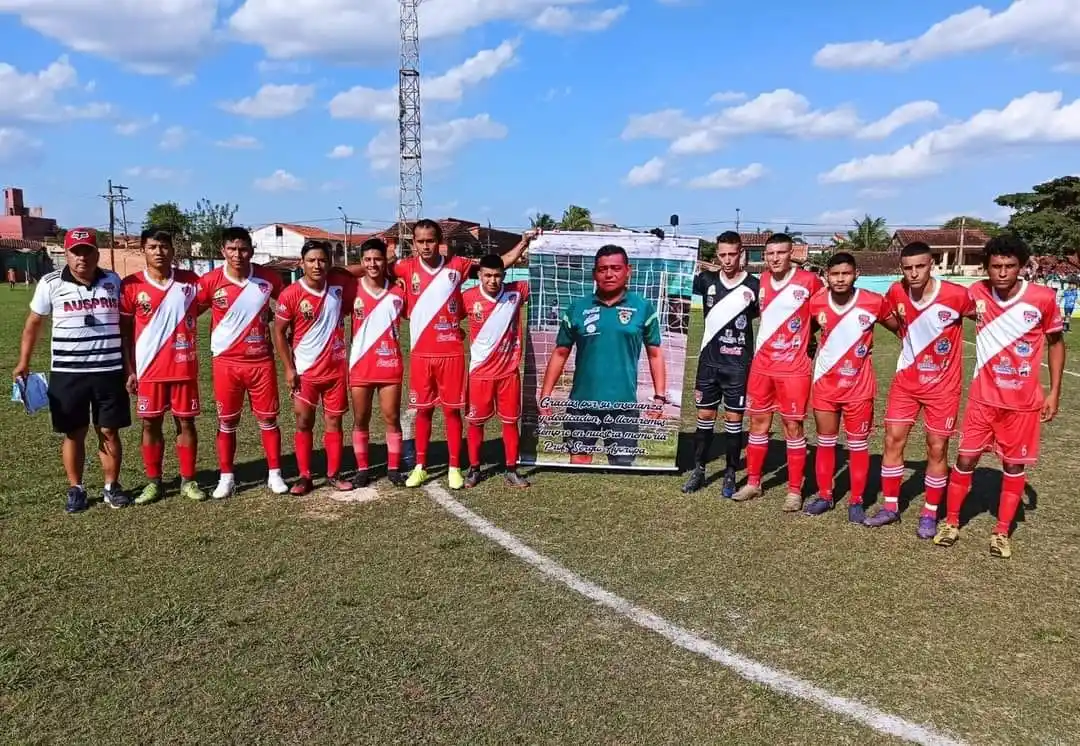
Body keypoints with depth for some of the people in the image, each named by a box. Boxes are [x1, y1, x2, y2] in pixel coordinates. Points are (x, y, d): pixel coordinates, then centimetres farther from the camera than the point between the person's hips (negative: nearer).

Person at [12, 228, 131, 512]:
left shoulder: (113, 281, 2)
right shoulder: (51, 283, -3)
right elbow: (33, 323, 7)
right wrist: (23, 362, 1)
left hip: (109, 372, 1)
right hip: (67, 374, -1)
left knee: (109, 432, 7)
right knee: (73, 434, 8)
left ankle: (112, 486, 20)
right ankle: (76, 489, 22)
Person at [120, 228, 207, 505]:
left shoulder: (191, 282, -1)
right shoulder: (131, 285, -3)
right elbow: (125, 330, 2)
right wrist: (130, 370, -1)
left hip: (184, 367, 1)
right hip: (149, 368, 0)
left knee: (186, 422, 6)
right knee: (150, 424, 7)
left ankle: (188, 480, 17)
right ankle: (153, 482, 20)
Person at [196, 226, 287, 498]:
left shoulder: (269, 279, -5)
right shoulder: (210, 281, -8)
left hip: (262, 361, 1)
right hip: (226, 362, 0)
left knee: (268, 419, 7)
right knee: (226, 422, 8)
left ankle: (274, 474, 18)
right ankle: (226, 477, 19)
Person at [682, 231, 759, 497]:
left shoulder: (754, 286, -6)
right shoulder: (707, 280, 1)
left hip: (739, 365, -2)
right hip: (709, 361, 3)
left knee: (733, 419, 4)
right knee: (705, 416, 9)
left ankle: (731, 475, 15)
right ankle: (698, 470, 20)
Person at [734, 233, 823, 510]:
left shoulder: (809, 281, -9)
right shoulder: (761, 281, 5)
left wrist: (809, 340, 3)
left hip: (794, 368, -5)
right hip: (761, 365, 5)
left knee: (793, 426, 2)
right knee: (758, 422, 11)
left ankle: (795, 491, 12)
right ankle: (753, 483, 23)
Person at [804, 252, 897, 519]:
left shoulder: (873, 302, -13)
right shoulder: (816, 302, -7)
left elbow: (898, 326, 1)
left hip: (859, 385, -2)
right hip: (825, 383, 2)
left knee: (858, 445, 7)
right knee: (825, 442, 12)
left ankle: (856, 501, 19)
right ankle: (824, 495, 26)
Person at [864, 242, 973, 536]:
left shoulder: (956, 295, -20)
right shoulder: (896, 293, -9)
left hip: (942, 385, -3)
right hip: (906, 380, 3)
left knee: (937, 448, 4)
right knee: (893, 440, 4)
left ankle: (930, 514, 19)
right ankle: (890, 507, 18)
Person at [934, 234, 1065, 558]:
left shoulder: (1043, 298, -11)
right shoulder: (976, 293, -7)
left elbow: (1055, 342, 2)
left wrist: (1054, 391, 0)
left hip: (1023, 401, -1)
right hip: (983, 398, 1)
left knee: (1013, 465, 9)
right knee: (965, 459, 4)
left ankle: (1001, 532, 22)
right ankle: (951, 523, 19)